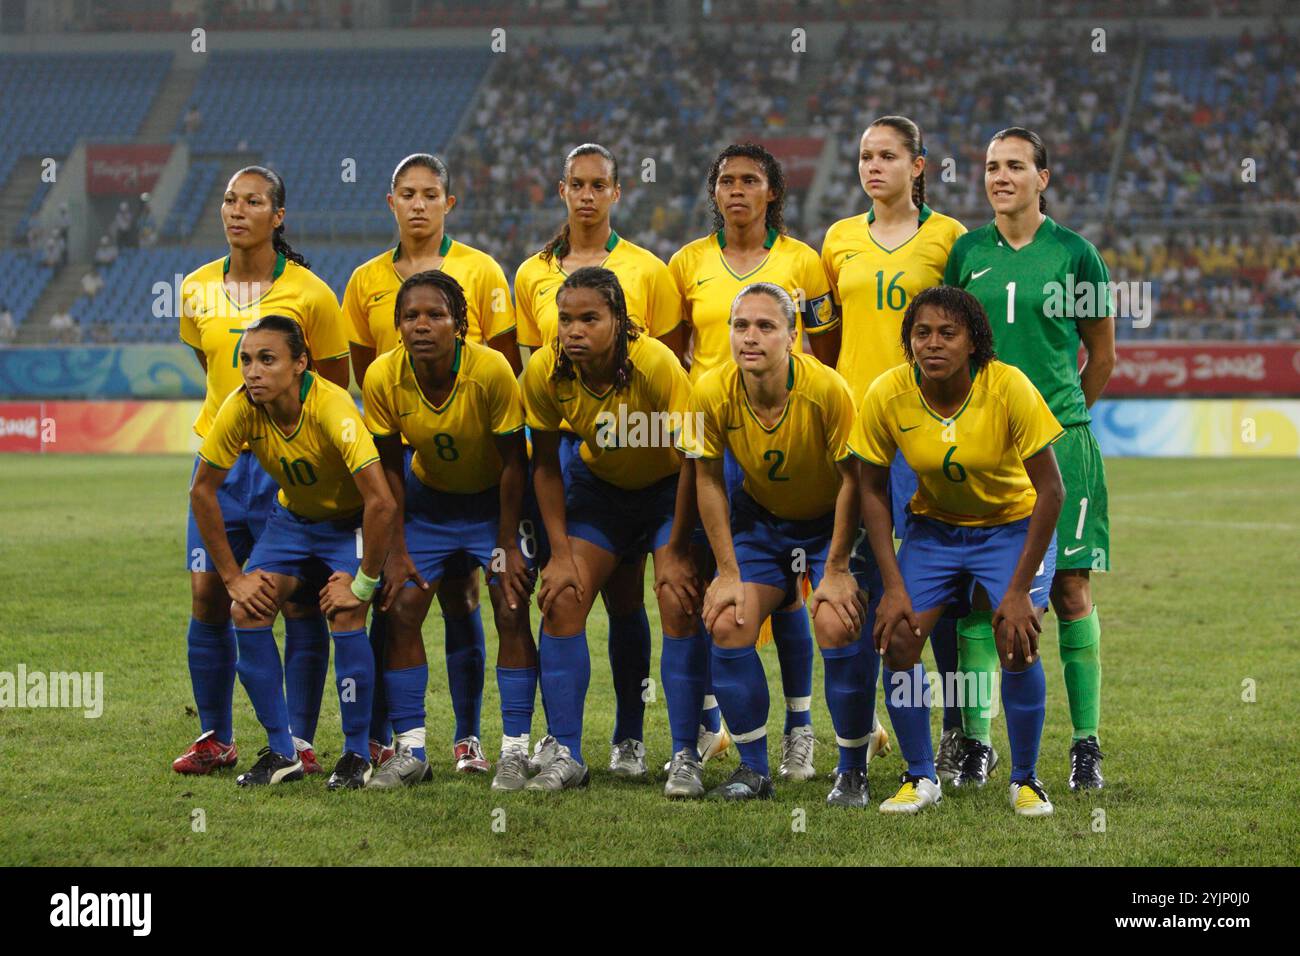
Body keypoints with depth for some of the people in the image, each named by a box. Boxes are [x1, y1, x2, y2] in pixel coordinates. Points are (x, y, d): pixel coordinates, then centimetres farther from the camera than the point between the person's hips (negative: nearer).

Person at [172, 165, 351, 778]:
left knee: (300, 603, -2)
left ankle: (299, 740, 7)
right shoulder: (197, 290, 5)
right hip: (219, 455, 4)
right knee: (207, 594, 0)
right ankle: (215, 738, 12)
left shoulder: (308, 293, -6)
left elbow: (335, 388, 2)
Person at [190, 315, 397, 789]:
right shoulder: (240, 409, -22)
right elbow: (202, 491, -9)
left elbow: (382, 502, -38)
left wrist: (364, 582, -29)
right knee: (246, 611, -12)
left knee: (345, 616, -23)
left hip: (350, 519, -4)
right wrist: (234, 577, -10)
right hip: (292, 515, 4)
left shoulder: (332, 408, -36)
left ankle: (357, 755, -5)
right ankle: (282, 753, 1)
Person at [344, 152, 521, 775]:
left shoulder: (480, 272, 1)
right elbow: (362, 371, 15)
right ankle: (378, 736, 8)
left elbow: (507, 367, 1)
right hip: (393, 450, 2)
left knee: (459, 593, 0)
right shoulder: (367, 281, 9)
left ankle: (467, 737, 5)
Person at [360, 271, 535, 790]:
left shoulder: (492, 370, -29)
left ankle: (515, 751, -4)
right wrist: (396, 551, -9)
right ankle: (410, 750, 4)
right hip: (428, 498, 3)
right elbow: (391, 469, -8)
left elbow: (513, 463, -18)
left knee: (511, 612, -12)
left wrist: (507, 546, -15)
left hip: (493, 498, -3)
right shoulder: (383, 378, -22)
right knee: (401, 608, -6)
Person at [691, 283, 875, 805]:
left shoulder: (827, 389, -28)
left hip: (830, 520, -3)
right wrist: (728, 571, -8)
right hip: (758, 518, 3)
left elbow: (851, 480, -18)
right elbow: (708, 479, -6)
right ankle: (753, 768, 3)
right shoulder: (712, 392, -20)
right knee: (727, 623, -12)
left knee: (839, 625, -20)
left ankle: (852, 772, -4)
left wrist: (835, 570, -16)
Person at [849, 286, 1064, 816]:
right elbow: (873, 489, -6)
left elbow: (1050, 490, -21)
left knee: (1017, 645, -20)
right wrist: (893, 586, -12)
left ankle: (1025, 780, 2)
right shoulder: (887, 396, -20)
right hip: (933, 527, 3)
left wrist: (1020, 590, -23)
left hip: (1013, 524, -3)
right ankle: (921, 777, 5)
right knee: (897, 638, -14)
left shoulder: (1009, 389, -27)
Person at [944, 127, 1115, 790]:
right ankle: (976, 741, 5)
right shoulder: (966, 253, 6)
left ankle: (1086, 743, 4)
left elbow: (1101, 355, 12)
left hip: (1060, 442, -1)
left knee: (1071, 592, -2)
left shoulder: (1075, 254, 1)